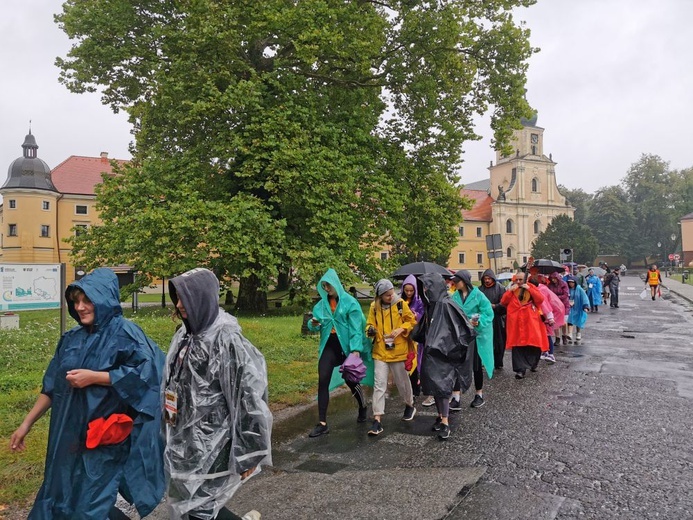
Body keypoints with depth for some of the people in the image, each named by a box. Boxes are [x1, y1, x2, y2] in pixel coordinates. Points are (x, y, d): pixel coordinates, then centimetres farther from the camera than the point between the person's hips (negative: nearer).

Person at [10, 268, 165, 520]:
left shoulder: (124, 333, -12)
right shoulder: (72, 339, 8)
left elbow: (145, 371, -23)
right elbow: (53, 386, 14)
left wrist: (94, 377, -21)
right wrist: (26, 424, 13)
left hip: (104, 439, -7)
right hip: (70, 434, 7)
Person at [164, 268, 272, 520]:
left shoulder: (227, 340, -20)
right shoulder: (185, 335, 4)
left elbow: (248, 397, -20)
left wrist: (248, 453, -16)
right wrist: (171, 434, 18)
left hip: (212, 442, -8)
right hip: (186, 439, 8)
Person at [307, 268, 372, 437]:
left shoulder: (349, 302, -9)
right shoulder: (322, 304, 5)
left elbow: (356, 328, -13)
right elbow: (315, 324, 6)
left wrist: (356, 349, -23)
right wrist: (313, 324, -19)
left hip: (346, 346, -3)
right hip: (329, 345, 4)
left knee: (351, 381, 11)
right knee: (323, 382, -7)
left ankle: (363, 408, 42)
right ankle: (322, 423, -1)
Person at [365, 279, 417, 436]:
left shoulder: (401, 304, -6)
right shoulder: (374, 307, -2)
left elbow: (412, 321, 0)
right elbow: (370, 324, 8)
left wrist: (401, 329, -17)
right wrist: (370, 330, -15)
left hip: (398, 351, -1)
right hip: (380, 351, 1)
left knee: (402, 381, 15)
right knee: (379, 385, -3)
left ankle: (410, 406, 43)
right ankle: (377, 420, 0)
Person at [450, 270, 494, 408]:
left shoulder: (478, 295, -10)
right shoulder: (455, 296, 3)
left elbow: (488, 313, -11)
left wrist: (478, 322, -25)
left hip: (475, 334, -3)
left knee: (475, 365, 10)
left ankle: (479, 395, 29)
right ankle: (455, 398, 0)